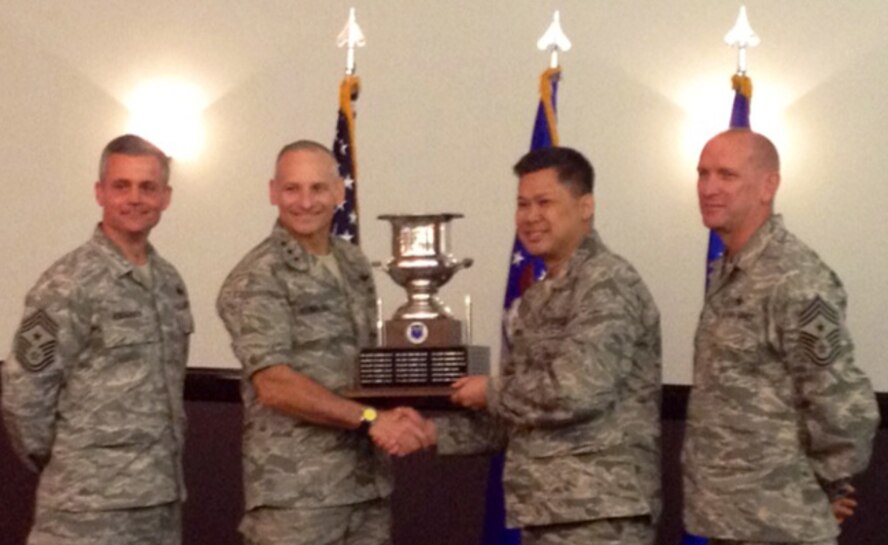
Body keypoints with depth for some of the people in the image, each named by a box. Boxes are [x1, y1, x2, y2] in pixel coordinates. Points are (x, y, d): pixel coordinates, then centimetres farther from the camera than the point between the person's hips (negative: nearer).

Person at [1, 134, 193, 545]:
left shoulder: (169, 280, 9)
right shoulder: (69, 284, -13)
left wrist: (158, 461, 13)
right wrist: (64, 465, -3)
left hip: (161, 497, 7)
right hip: (91, 507, -7)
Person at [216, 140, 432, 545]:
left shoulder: (354, 265, 13)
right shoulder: (257, 279, -9)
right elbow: (274, 385, -18)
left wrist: (392, 416, 0)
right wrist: (369, 419, -21)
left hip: (366, 481, 7)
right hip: (295, 490, -7)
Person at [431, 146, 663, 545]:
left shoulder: (607, 284, -11)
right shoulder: (537, 298, 17)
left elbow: (577, 392, -23)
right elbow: (514, 418, 19)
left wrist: (491, 391, -8)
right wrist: (435, 433, 5)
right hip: (545, 512, 9)